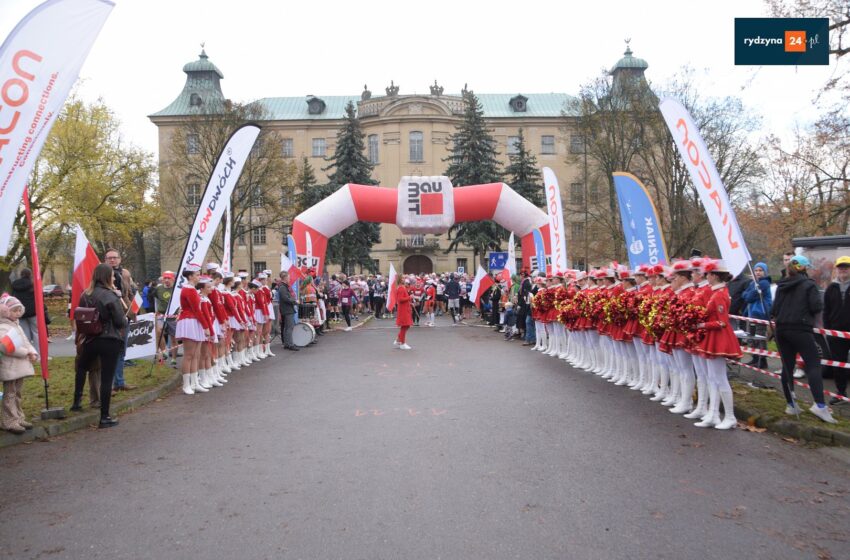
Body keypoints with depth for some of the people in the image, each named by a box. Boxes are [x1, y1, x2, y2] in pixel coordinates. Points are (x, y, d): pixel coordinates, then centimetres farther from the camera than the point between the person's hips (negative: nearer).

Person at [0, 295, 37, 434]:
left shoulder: (17, 326, 16)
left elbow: (25, 341, 16)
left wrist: (33, 353, -3)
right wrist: (26, 352, -19)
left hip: (21, 366, 9)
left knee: (17, 394, 16)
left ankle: (18, 418, 23)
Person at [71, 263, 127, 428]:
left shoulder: (85, 295, 2)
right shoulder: (111, 296, -15)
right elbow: (120, 321, -14)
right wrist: (125, 320, 8)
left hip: (91, 339, 6)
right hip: (111, 341, -5)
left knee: (81, 367, 32)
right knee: (107, 378, -1)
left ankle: (77, 401, 33)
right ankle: (105, 417, 4)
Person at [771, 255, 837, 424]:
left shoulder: (781, 285, 10)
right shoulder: (808, 284, -5)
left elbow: (774, 309, 10)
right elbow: (817, 306, -12)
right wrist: (807, 310, 8)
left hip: (781, 329, 5)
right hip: (800, 329, -5)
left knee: (787, 366, 9)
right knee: (813, 365, -5)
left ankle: (790, 405, 13)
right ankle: (819, 405, -18)